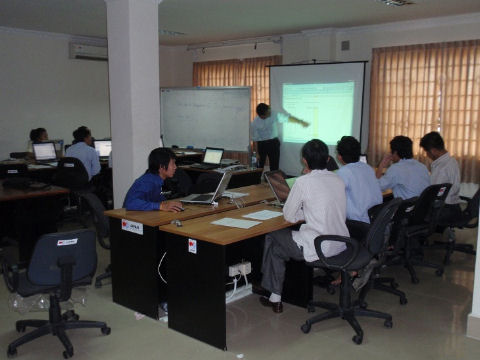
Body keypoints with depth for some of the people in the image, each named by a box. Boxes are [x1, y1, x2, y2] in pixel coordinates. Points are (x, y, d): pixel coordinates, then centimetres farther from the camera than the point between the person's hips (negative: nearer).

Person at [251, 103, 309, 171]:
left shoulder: (274, 115, -11)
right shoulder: (255, 123, -15)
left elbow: (287, 118, -1)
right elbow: (255, 139, -9)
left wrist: (300, 122, -1)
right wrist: (257, 153, -10)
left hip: (274, 142, 2)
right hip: (261, 144, -2)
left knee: (274, 166, 4)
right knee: (260, 166, 4)